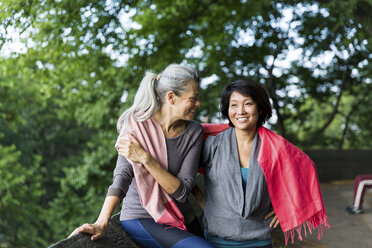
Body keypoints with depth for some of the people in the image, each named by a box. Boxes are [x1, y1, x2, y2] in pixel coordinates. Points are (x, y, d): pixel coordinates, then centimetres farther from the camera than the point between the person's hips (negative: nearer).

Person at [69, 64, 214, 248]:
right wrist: (101, 223, -31)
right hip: (142, 218, -4)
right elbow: (123, 175, -19)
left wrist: (145, 158, -25)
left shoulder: (194, 131, -4)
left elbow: (182, 191, -13)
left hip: (181, 217, 4)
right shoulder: (138, 124, -11)